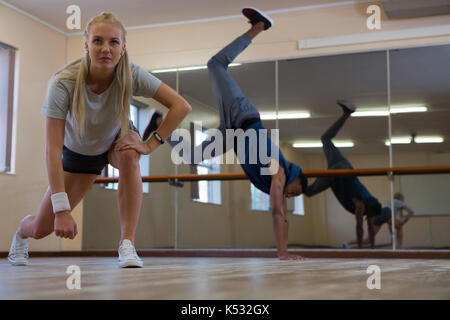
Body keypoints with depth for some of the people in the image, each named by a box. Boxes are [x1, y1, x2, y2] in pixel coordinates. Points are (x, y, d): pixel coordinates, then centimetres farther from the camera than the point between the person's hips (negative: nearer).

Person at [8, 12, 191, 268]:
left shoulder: (131, 75, -30)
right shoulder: (63, 84, -35)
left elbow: (182, 106, -27)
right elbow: (53, 149, -36)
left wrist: (150, 145, -31)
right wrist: (61, 209, -41)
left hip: (117, 140, 1)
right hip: (77, 152, 0)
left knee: (129, 157, -38)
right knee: (41, 229, 2)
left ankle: (127, 245, -29)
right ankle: (22, 233, 42)